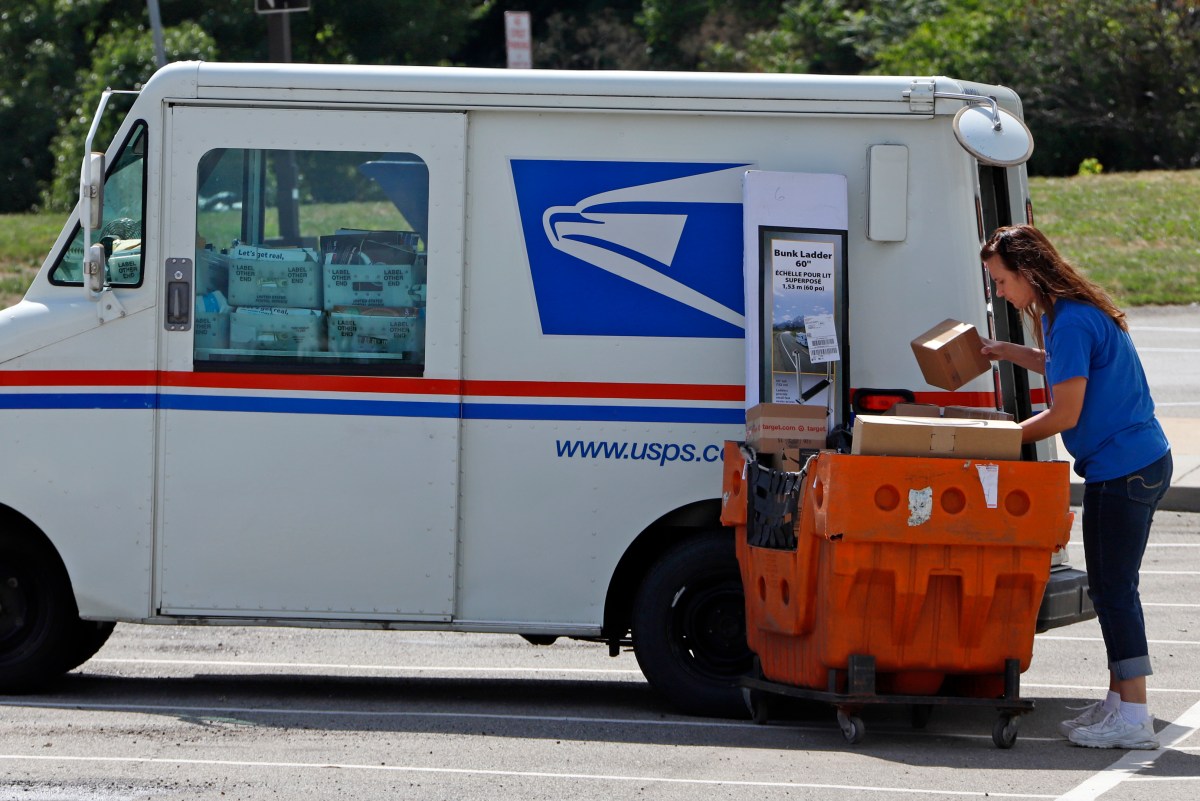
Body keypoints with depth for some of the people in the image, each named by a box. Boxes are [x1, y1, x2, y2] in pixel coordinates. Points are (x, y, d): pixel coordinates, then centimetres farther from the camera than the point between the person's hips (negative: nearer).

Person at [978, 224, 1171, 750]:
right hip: (1137, 464, 10)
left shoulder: (1072, 322, -19)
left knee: (1114, 589, -8)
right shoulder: (1068, 313, 12)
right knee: (1110, 588, 14)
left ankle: (1132, 718, -8)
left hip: (1123, 470, -10)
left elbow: (1064, 414, -18)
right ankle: (1118, 703, 19)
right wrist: (1008, 353, 25)